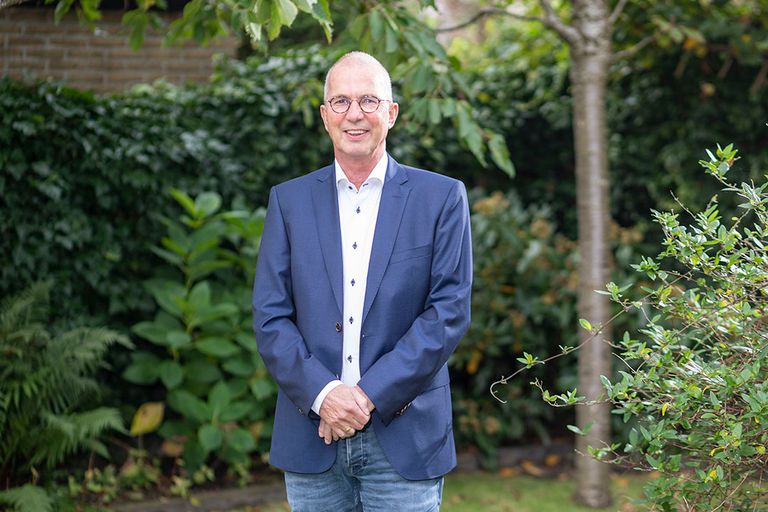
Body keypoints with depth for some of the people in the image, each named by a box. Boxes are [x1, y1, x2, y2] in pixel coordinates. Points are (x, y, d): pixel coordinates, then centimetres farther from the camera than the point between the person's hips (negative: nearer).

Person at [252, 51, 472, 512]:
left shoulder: (442, 198, 2)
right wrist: (322, 393, -13)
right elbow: (270, 318, 2)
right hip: (312, 436, 2)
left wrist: (370, 394, -12)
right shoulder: (290, 201, 8)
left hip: (404, 437, -2)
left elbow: (450, 312, -4)